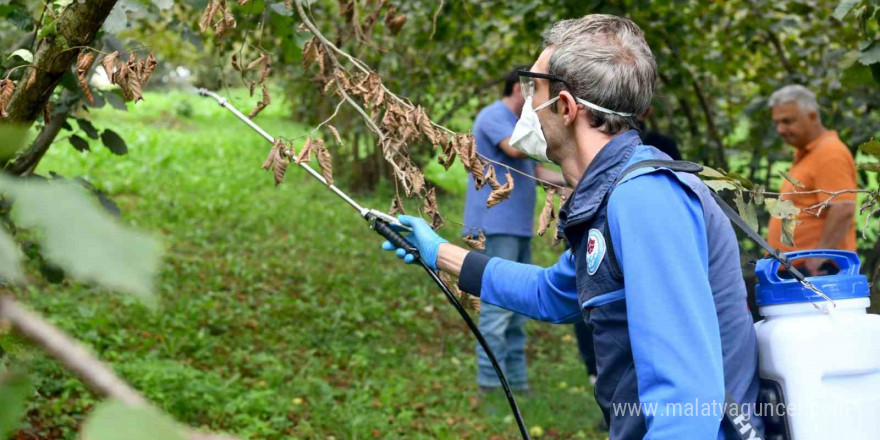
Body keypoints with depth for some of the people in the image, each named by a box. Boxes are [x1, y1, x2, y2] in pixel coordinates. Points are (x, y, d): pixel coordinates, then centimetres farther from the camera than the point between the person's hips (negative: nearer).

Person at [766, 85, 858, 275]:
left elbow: (843, 210, -23)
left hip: (816, 271, -10)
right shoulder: (804, 154, 20)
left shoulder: (830, 154, -13)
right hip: (793, 270, 10)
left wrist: (821, 255, -24)